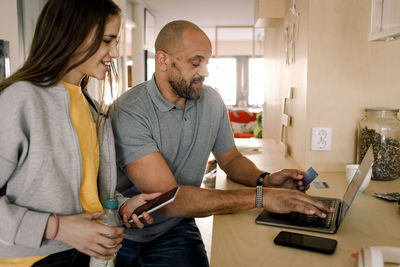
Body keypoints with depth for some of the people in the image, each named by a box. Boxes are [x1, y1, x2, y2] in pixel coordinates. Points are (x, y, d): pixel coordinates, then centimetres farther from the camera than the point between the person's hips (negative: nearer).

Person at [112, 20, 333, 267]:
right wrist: (261, 197, -28)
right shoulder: (127, 113, -20)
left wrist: (265, 180, -8)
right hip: (121, 235, 0)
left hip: (175, 230, 1)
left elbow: (231, 159, 14)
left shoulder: (212, 101, -1)